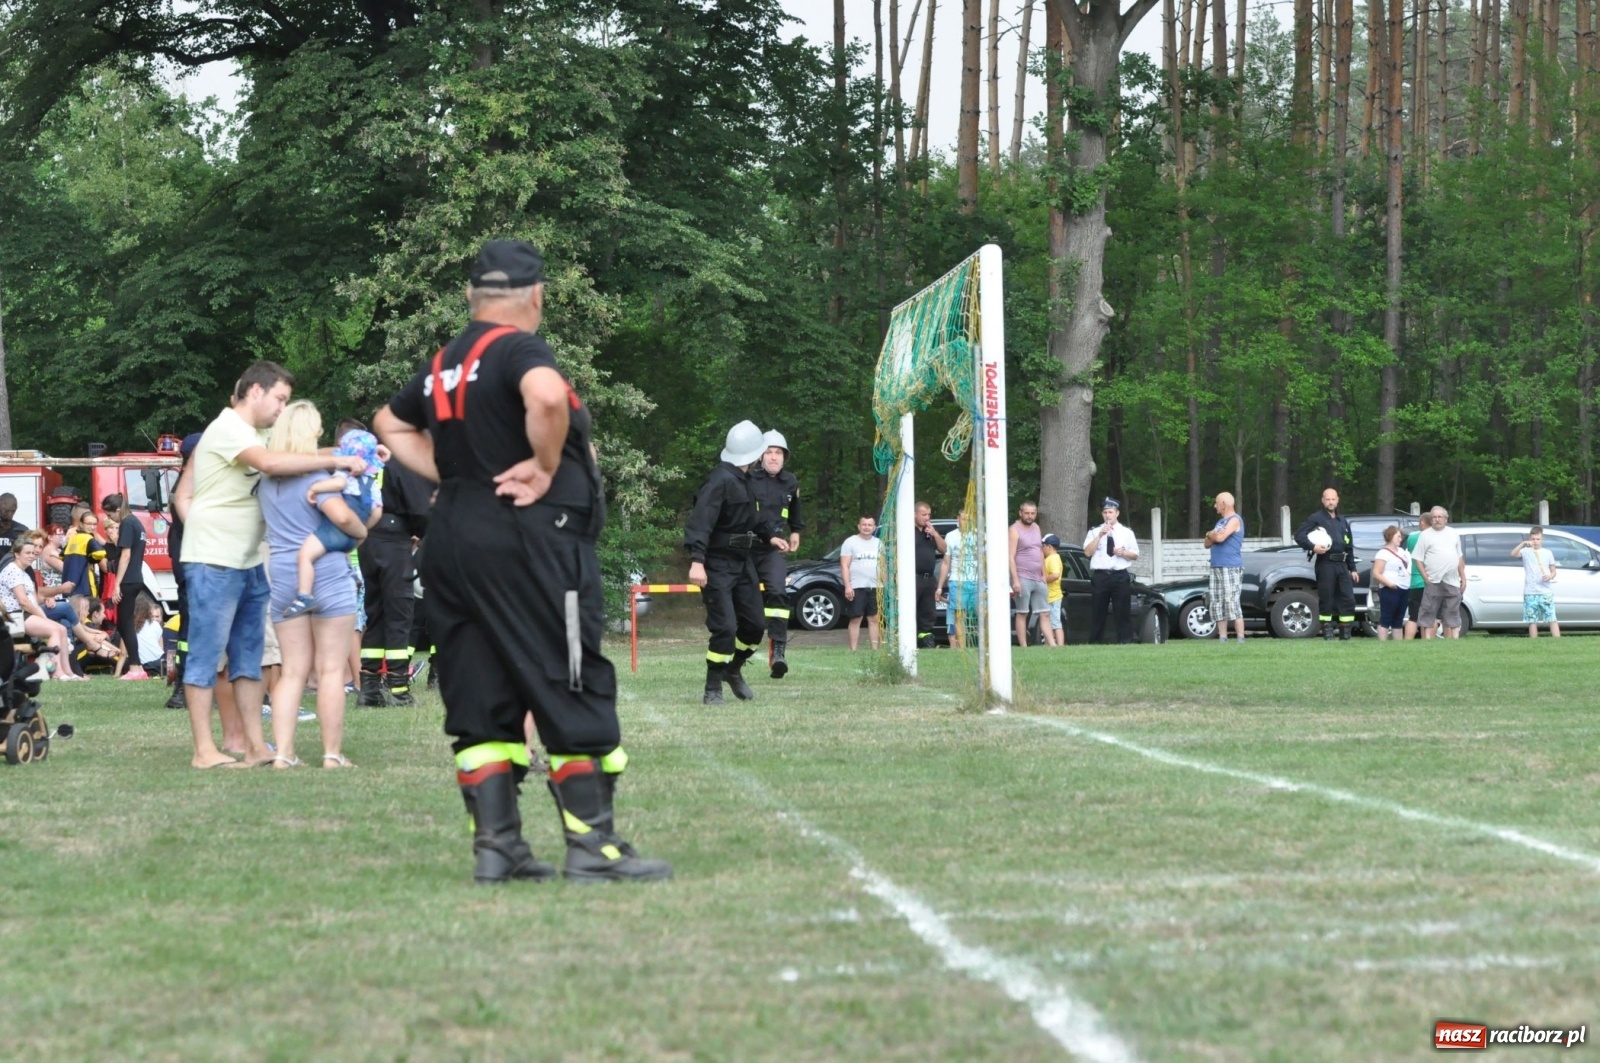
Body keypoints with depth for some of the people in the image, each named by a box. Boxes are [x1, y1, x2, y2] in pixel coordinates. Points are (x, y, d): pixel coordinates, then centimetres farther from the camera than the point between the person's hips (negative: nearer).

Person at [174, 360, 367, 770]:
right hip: (214, 564, -10)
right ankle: (204, 750, -3)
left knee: (248, 656, 10)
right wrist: (335, 462, -26)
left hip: (250, 564, 10)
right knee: (207, 655, -5)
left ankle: (255, 746, 12)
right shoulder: (228, 430, -14)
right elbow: (272, 462, -30)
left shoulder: (256, 434, 17)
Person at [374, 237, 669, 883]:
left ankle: (495, 846, 8)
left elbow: (391, 423, 31)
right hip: (530, 539, -8)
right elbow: (547, 396, -32)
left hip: (452, 539, 8)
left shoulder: (442, 365, 15)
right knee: (574, 691, -3)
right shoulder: (520, 348, -10)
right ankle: (592, 846, -3)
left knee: (481, 699, 9)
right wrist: (547, 467, -17)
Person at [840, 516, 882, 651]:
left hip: (875, 588, 4)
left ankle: (874, 649, 5)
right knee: (855, 619, -4)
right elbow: (844, 566, -5)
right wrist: (847, 586, -14)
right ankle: (853, 650, -4)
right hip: (856, 588, -4)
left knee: (874, 619, 3)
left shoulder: (878, 543, 14)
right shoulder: (850, 542, 0)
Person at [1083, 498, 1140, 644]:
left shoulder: (1127, 532, 10)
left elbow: (1135, 555, 10)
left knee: (1123, 611, -1)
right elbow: (1088, 552, -4)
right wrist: (1100, 535, -11)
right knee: (1097, 611, 1)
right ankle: (1094, 642, 6)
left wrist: (1123, 552, -10)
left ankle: (1124, 641, 4)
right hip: (1100, 576, 0)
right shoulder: (1094, 532, 8)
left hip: (1121, 576, 0)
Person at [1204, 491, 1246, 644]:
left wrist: (1210, 534, 2)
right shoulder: (1220, 522, 22)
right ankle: (1222, 638, 7)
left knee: (1232, 603, -13)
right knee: (1216, 604, 5)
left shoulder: (1234, 520, -6)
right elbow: (1208, 543, 19)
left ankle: (1240, 639, -15)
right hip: (1217, 568, 9)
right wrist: (1212, 536, -3)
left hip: (1231, 568, -9)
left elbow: (1220, 537, -20)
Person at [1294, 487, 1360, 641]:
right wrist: (1312, 547, -19)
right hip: (1325, 564, -6)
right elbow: (1298, 535, -7)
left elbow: (1349, 547, 23)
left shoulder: (1342, 522, 21)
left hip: (1342, 564, 6)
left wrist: (1352, 569, 18)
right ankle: (1327, 633, 2)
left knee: (1348, 599, 1)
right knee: (1326, 600, -3)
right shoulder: (1316, 518, 1)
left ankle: (1345, 634, 6)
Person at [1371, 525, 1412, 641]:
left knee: (1398, 620, 12)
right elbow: (1376, 573, -14)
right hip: (1390, 590, -8)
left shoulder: (1402, 551, 17)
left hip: (1404, 590, 8)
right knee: (1385, 619, -8)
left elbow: (1409, 566, 28)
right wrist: (1388, 583, -25)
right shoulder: (1383, 553, -7)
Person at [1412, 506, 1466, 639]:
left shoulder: (1454, 534, 15)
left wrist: (1463, 577, 14)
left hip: (1452, 583, 4)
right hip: (1433, 582, -4)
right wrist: (1425, 576, -12)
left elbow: (1460, 557, 20)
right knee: (1428, 613, -6)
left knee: (1452, 615, 7)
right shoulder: (1426, 535, 1)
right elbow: (1418, 558, -3)